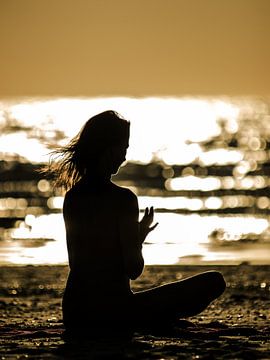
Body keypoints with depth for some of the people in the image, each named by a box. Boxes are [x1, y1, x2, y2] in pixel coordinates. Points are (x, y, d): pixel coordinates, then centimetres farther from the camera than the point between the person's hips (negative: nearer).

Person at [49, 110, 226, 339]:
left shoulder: (72, 197, 6)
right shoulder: (123, 199, -15)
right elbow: (134, 270, -14)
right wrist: (140, 237, 5)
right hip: (113, 315, -8)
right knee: (213, 282, -1)